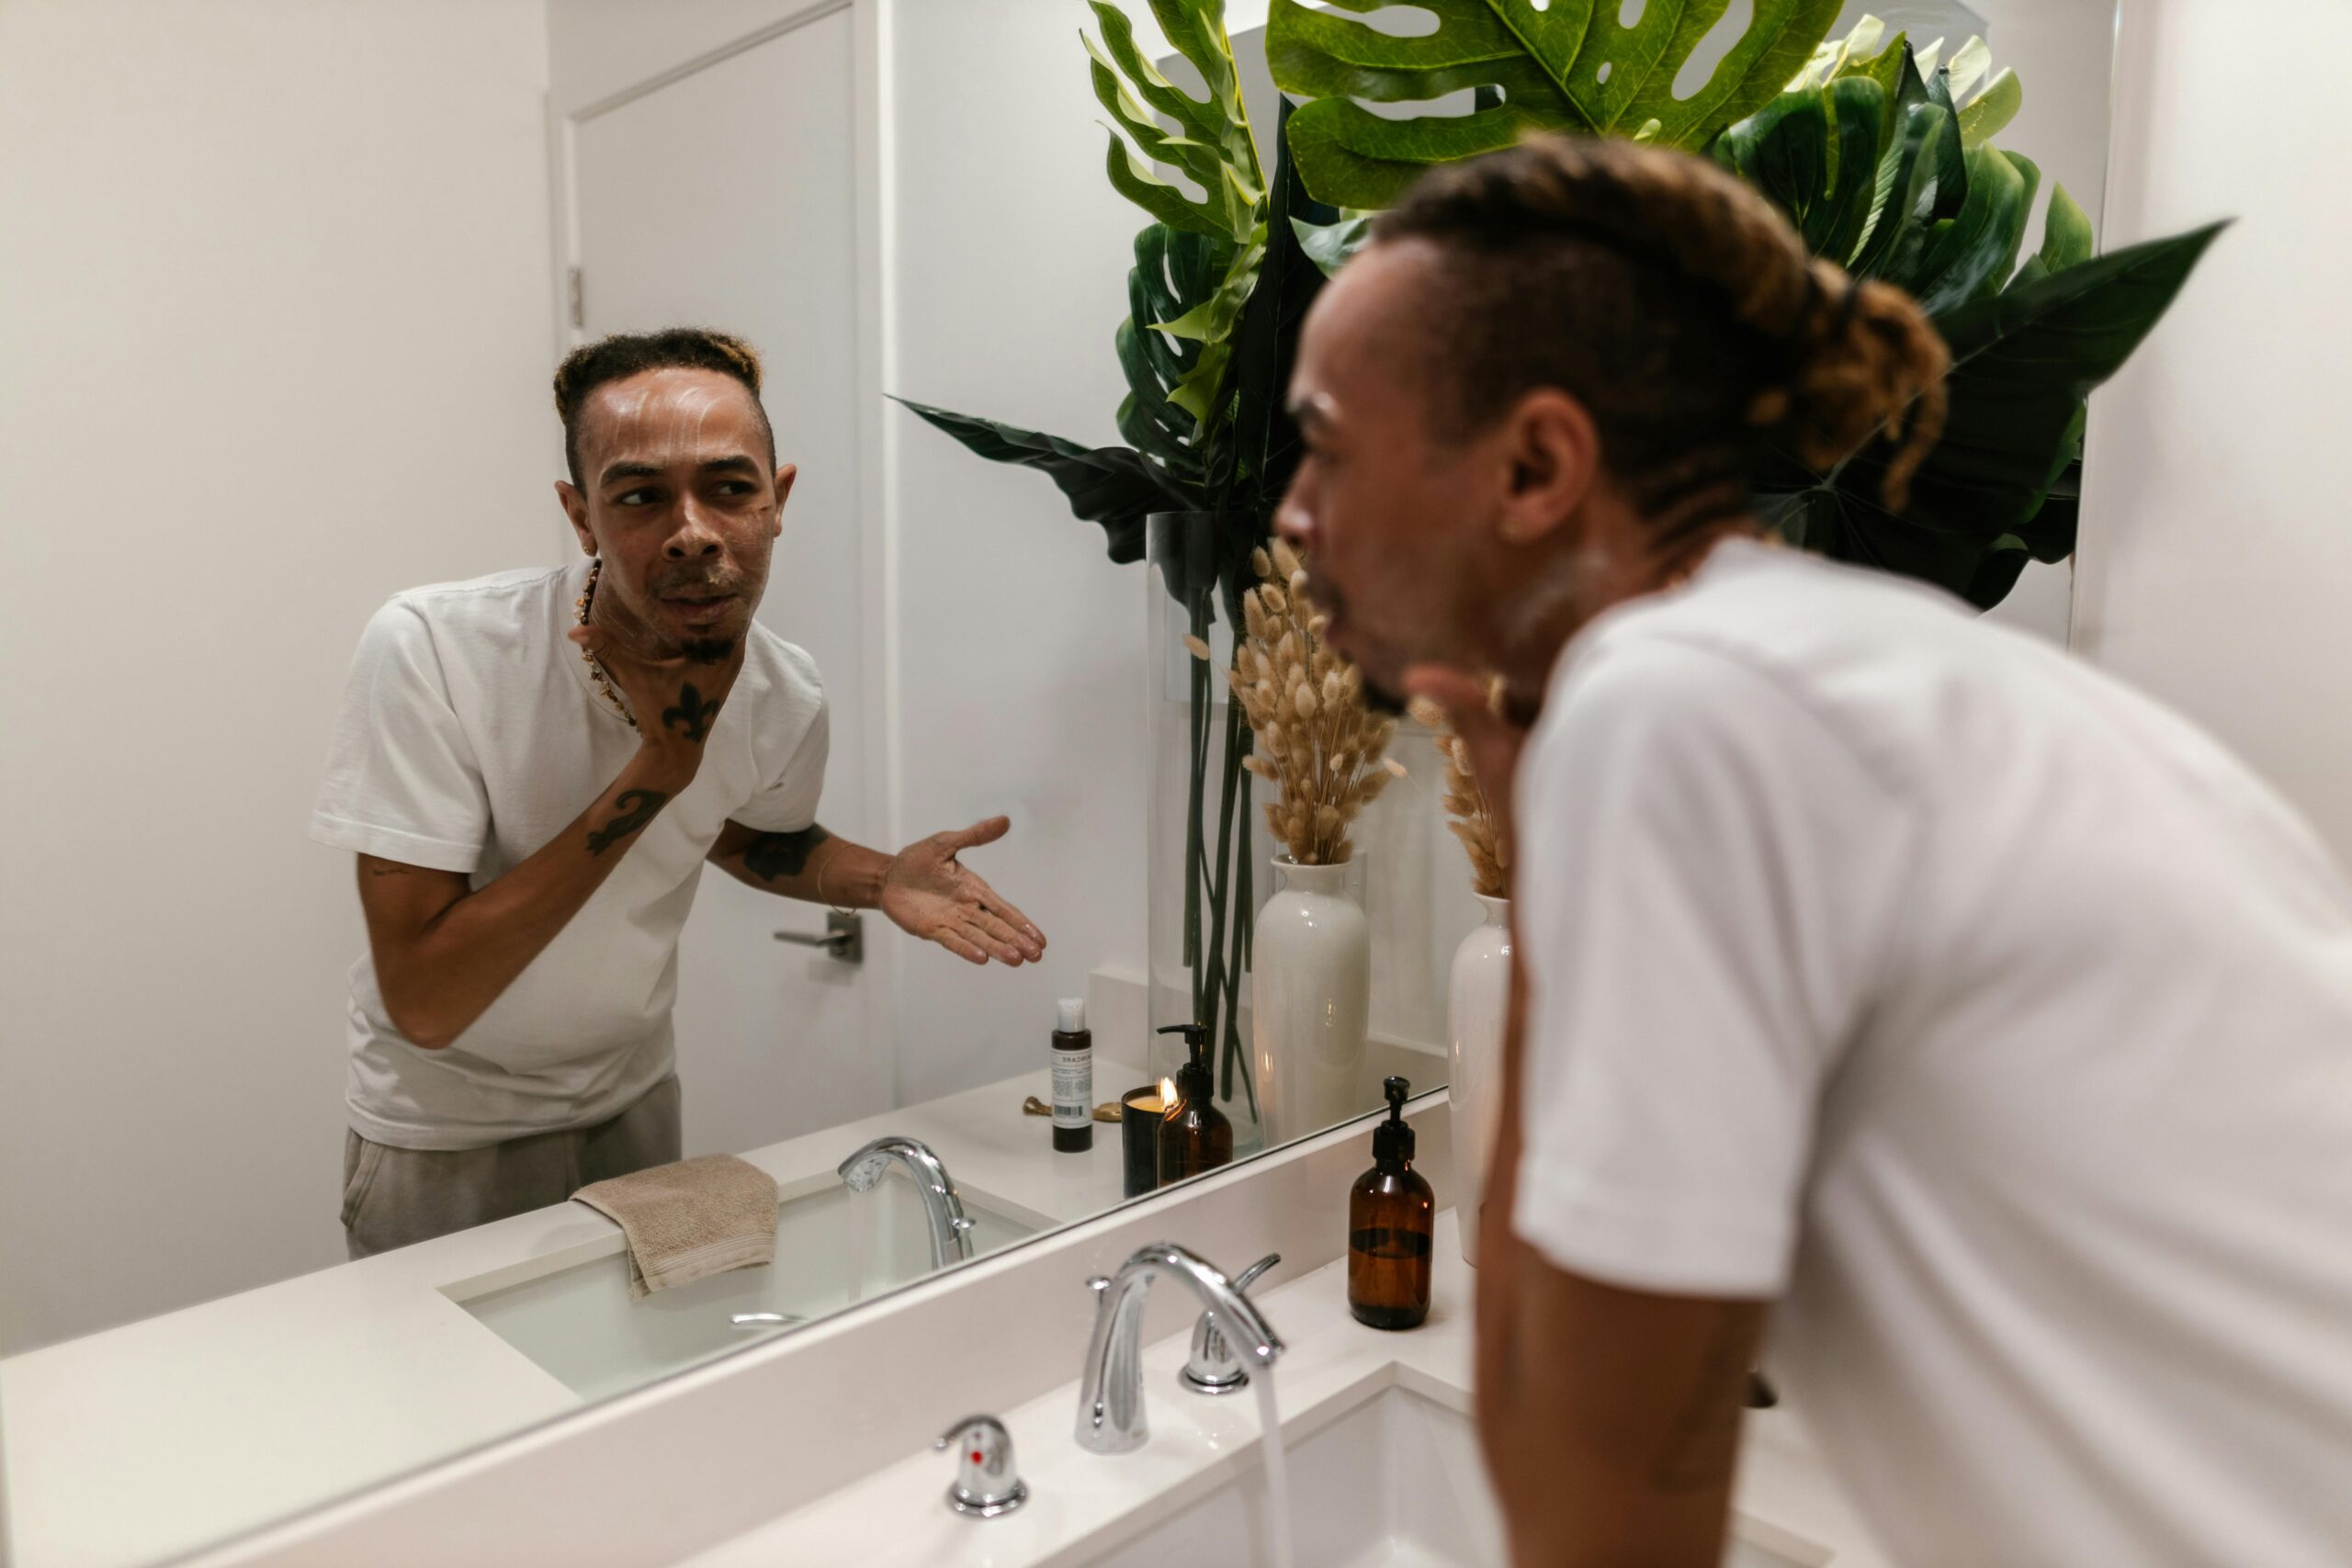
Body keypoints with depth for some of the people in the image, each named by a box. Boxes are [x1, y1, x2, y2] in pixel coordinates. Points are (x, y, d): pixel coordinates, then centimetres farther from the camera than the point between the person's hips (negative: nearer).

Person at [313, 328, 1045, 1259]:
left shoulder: (786, 700, -16)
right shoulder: (431, 651, -30)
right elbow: (424, 1006, -31)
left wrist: (877, 879, -14)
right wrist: (657, 767, -37)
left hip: (634, 1105, 4)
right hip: (446, 1136, -4)